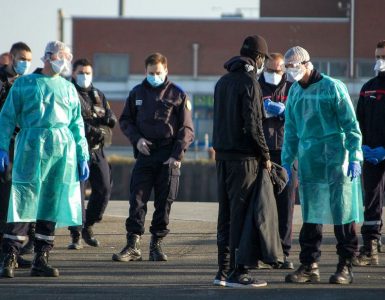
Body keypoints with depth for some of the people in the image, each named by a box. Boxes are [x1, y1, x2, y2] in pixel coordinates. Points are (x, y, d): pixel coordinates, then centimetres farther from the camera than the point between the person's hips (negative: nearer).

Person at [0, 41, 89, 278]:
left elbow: (77, 125, 20)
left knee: (53, 204, 3)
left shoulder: (68, 88, 20)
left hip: (63, 148, 4)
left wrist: (83, 157, 12)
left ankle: (41, 260, 8)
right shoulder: (24, 84, 10)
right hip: (32, 144, -4)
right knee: (24, 201, -10)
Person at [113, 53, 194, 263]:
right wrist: (136, 139, -3)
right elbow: (125, 121, 17)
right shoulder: (137, 93, 10)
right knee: (137, 200, -4)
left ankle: (157, 244, 10)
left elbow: (187, 129, 1)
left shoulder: (178, 95, 2)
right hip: (145, 154, 2)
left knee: (164, 202, 2)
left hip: (169, 157, -2)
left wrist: (177, 155, -10)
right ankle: (133, 245, -3)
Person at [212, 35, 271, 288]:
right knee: (241, 213, -6)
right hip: (244, 157, -8)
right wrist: (265, 156, -9)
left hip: (222, 154, 8)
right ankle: (237, 273, -7)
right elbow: (253, 124, -16)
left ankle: (224, 270, 14)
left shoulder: (223, 82, 15)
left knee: (226, 212, 11)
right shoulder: (249, 82, -12)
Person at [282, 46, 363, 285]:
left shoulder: (333, 87, -6)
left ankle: (346, 266, 3)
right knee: (310, 214, 7)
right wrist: (286, 161, 15)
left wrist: (355, 157, -11)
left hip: (335, 158, -6)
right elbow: (291, 130, 20)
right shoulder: (294, 92, 13)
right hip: (308, 161, 6)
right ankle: (309, 266, 11)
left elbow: (351, 125, -6)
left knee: (342, 212, -2)